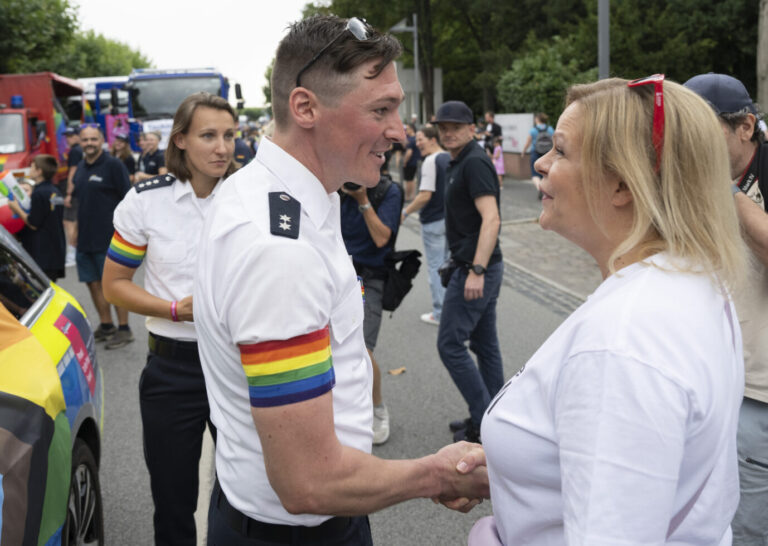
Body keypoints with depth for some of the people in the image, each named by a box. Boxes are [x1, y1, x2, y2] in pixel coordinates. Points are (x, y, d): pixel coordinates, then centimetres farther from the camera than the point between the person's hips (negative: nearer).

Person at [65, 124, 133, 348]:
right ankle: (106, 326, 26)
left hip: (109, 237, -7)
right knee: (93, 283, 12)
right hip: (85, 237, 7)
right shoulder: (81, 167, 14)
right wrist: (69, 198, 5)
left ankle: (124, 329, 9)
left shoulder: (113, 165, -8)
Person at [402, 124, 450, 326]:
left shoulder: (430, 162, -18)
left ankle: (440, 314, 7)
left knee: (436, 267, 1)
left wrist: (406, 212, -13)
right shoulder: (450, 159, 8)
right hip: (451, 218, 8)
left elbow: (425, 195, -23)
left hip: (434, 221, -8)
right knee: (447, 263, 19)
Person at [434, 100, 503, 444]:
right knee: (485, 344, 14)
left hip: (476, 268, -10)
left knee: (450, 344, -5)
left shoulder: (474, 162, -15)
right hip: (481, 267, 10)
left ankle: (483, 421, 3)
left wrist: (476, 270, -30)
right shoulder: (460, 162, 17)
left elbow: (491, 219, -25)